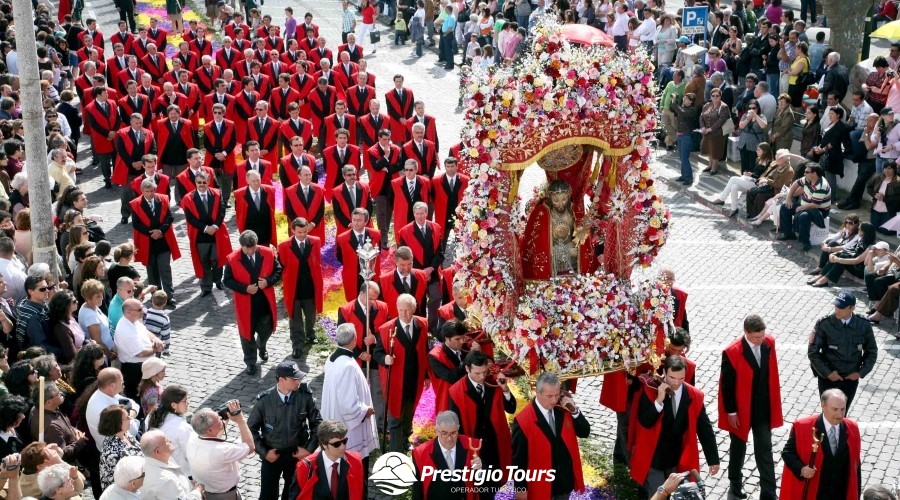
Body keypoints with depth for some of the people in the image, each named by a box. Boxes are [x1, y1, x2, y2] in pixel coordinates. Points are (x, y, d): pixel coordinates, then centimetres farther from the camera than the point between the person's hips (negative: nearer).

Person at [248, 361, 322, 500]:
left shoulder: (305, 396, -16)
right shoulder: (264, 400, -17)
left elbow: (317, 423, -4)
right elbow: (251, 428, -4)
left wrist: (309, 448, -8)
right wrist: (264, 452, -8)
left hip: (297, 454, 1)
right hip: (272, 455, -1)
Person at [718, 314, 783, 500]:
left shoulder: (769, 342, -9)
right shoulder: (732, 352, -24)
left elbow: (772, 372, 5)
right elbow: (727, 385, -15)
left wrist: (774, 401, 9)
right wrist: (731, 412, -11)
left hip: (764, 409, 3)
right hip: (741, 409, -3)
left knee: (765, 451, 8)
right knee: (738, 448, 18)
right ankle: (735, 483, 41)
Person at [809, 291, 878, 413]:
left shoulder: (863, 325, -7)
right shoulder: (824, 324, -14)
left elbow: (872, 351, 6)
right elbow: (812, 352, -8)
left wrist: (861, 372, -3)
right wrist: (827, 373, -12)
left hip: (851, 379, 2)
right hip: (829, 379, -2)